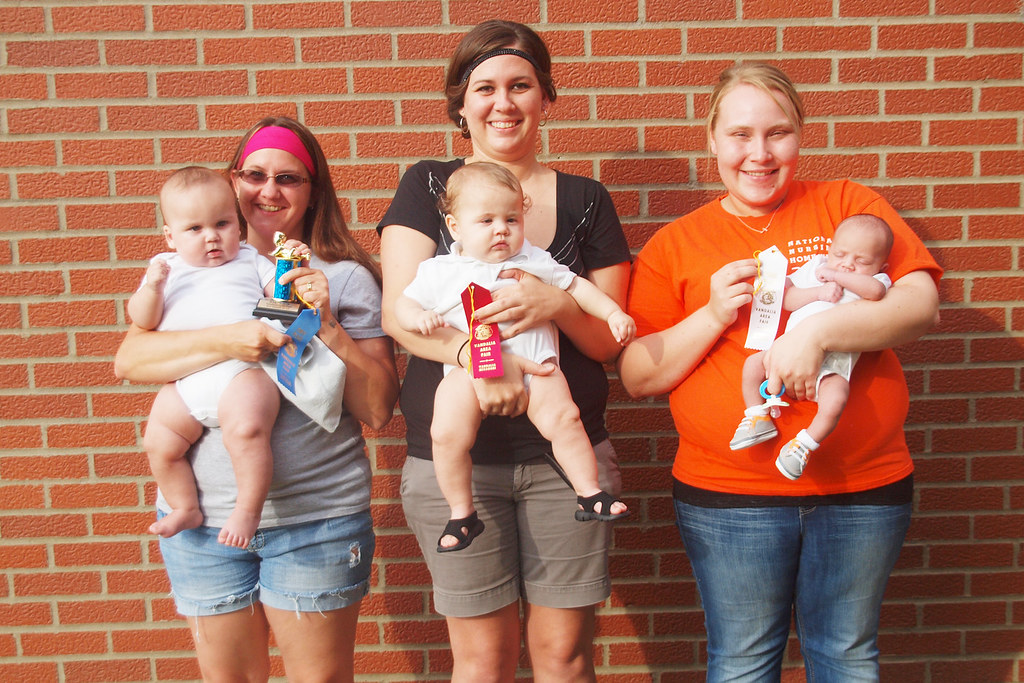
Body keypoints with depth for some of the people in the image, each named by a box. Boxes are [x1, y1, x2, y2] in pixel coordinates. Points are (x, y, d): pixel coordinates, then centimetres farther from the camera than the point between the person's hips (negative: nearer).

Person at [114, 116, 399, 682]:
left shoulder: (346, 279, 1)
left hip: (317, 516, -2)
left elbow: (378, 411, -4)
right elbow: (128, 361, -7)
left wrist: (327, 326, -15)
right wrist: (226, 341, -20)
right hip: (202, 518, 2)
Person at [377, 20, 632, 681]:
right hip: (454, 456, -1)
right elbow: (400, 312, -8)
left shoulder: (586, 199, 7)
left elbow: (610, 338, 4)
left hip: (568, 453, 1)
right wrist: (475, 355, -27)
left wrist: (558, 305, -18)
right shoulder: (427, 186, 4)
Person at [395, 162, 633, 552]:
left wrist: (614, 313, 11)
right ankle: (462, 514, -1)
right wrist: (419, 317, -8)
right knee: (447, 432, -19)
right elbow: (403, 304, 16)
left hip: (533, 362, 1)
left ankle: (590, 494, -3)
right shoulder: (439, 271, 14)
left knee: (563, 417, -21)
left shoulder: (534, 261, 19)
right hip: (469, 367, 0)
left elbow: (576, 287, 23)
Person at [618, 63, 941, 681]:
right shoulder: (674, 244, 3)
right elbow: (637, 376, 1)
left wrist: (817, 330, -21)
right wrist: (713, 316, -13)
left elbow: (922, 305, -6)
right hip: (728, 491, 0)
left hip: (863, 483, 1)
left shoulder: (849, 205, 4)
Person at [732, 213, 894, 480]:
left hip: (833, 361, -4)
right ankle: (758, 418, 3)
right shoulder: (815, 266, 19)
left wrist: (834, 275, -9)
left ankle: (804, 444, -10)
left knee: (835, 398, -31)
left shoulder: (875, 281, 10)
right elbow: (786, 299, 10)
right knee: (753, 363, -13)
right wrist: (817, 292, -6)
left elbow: (876, 290, -17)